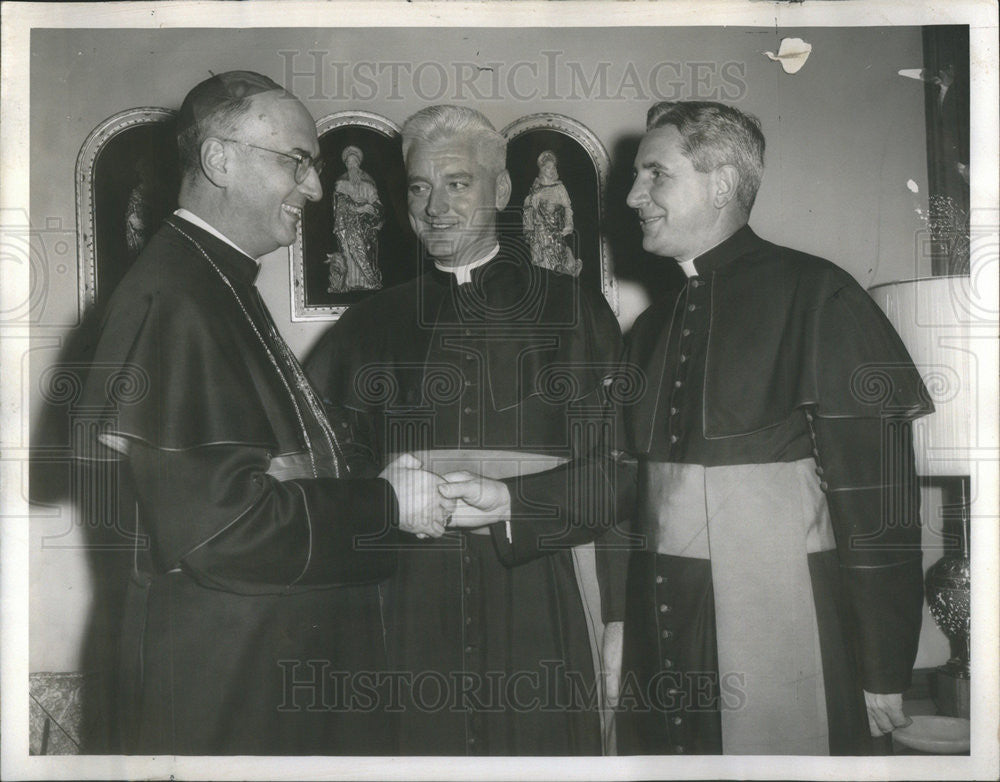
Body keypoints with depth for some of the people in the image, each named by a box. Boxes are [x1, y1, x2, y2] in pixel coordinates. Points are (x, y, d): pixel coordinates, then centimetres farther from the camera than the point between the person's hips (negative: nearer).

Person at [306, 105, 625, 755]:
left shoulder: (574, 311, 7)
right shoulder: (374, 324, 14)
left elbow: (616, 466, -1)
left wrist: (510, 502, -13)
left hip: (540, 604, -1)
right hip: (411, 603, 2)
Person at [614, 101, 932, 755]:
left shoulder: (817, 297, -9)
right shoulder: (652, 327, 11)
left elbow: (877, 493, -12)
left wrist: (883, 676, -13)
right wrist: (619, 627, 10)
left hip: (781, 637, -5)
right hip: (661, 640, 6)